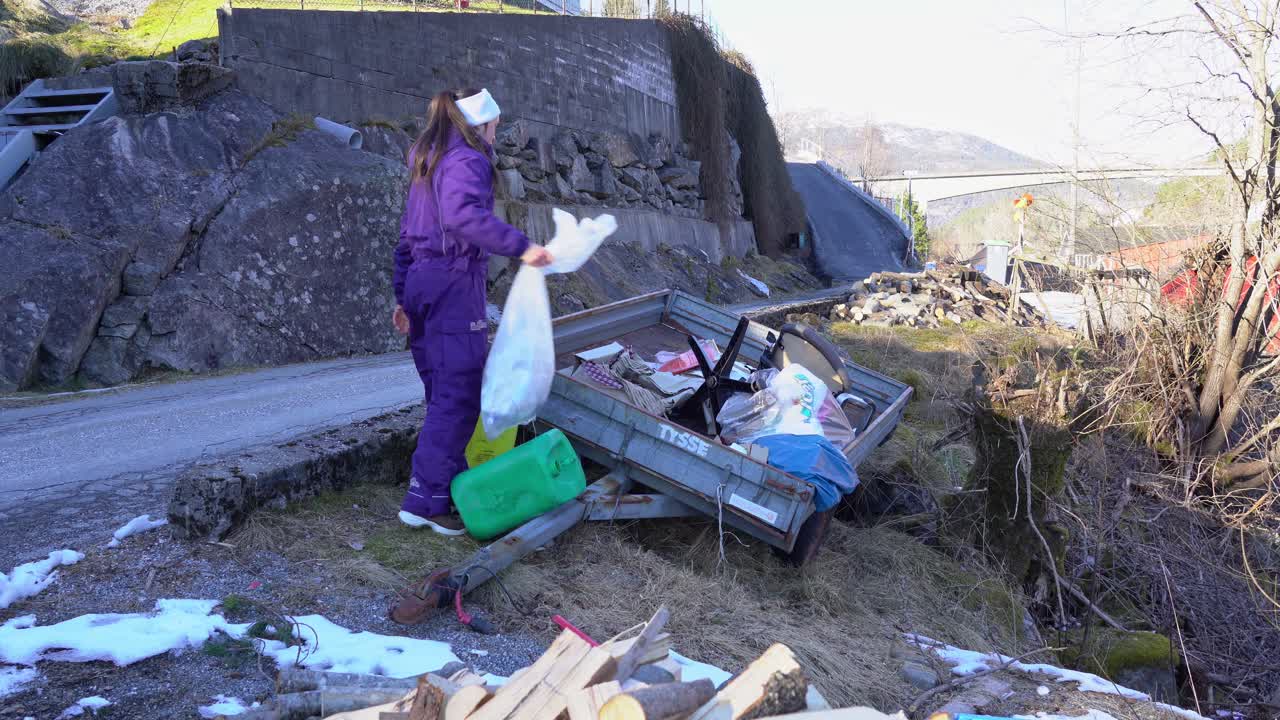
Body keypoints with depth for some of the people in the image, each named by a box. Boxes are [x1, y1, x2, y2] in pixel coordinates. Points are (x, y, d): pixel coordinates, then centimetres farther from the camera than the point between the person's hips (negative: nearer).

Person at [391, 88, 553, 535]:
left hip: (420, 282, 10)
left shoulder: (426, 165, 20)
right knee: (458, 399, -7)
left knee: (443, 395, 14)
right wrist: (520, 247, -34)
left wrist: (403, 296, 23)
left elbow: (407, 237, 21)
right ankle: (424, 500, -8)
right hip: (455, 285, -10)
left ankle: (453, 485, 20)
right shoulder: (466, 160, -9)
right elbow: (463, 214, -30)